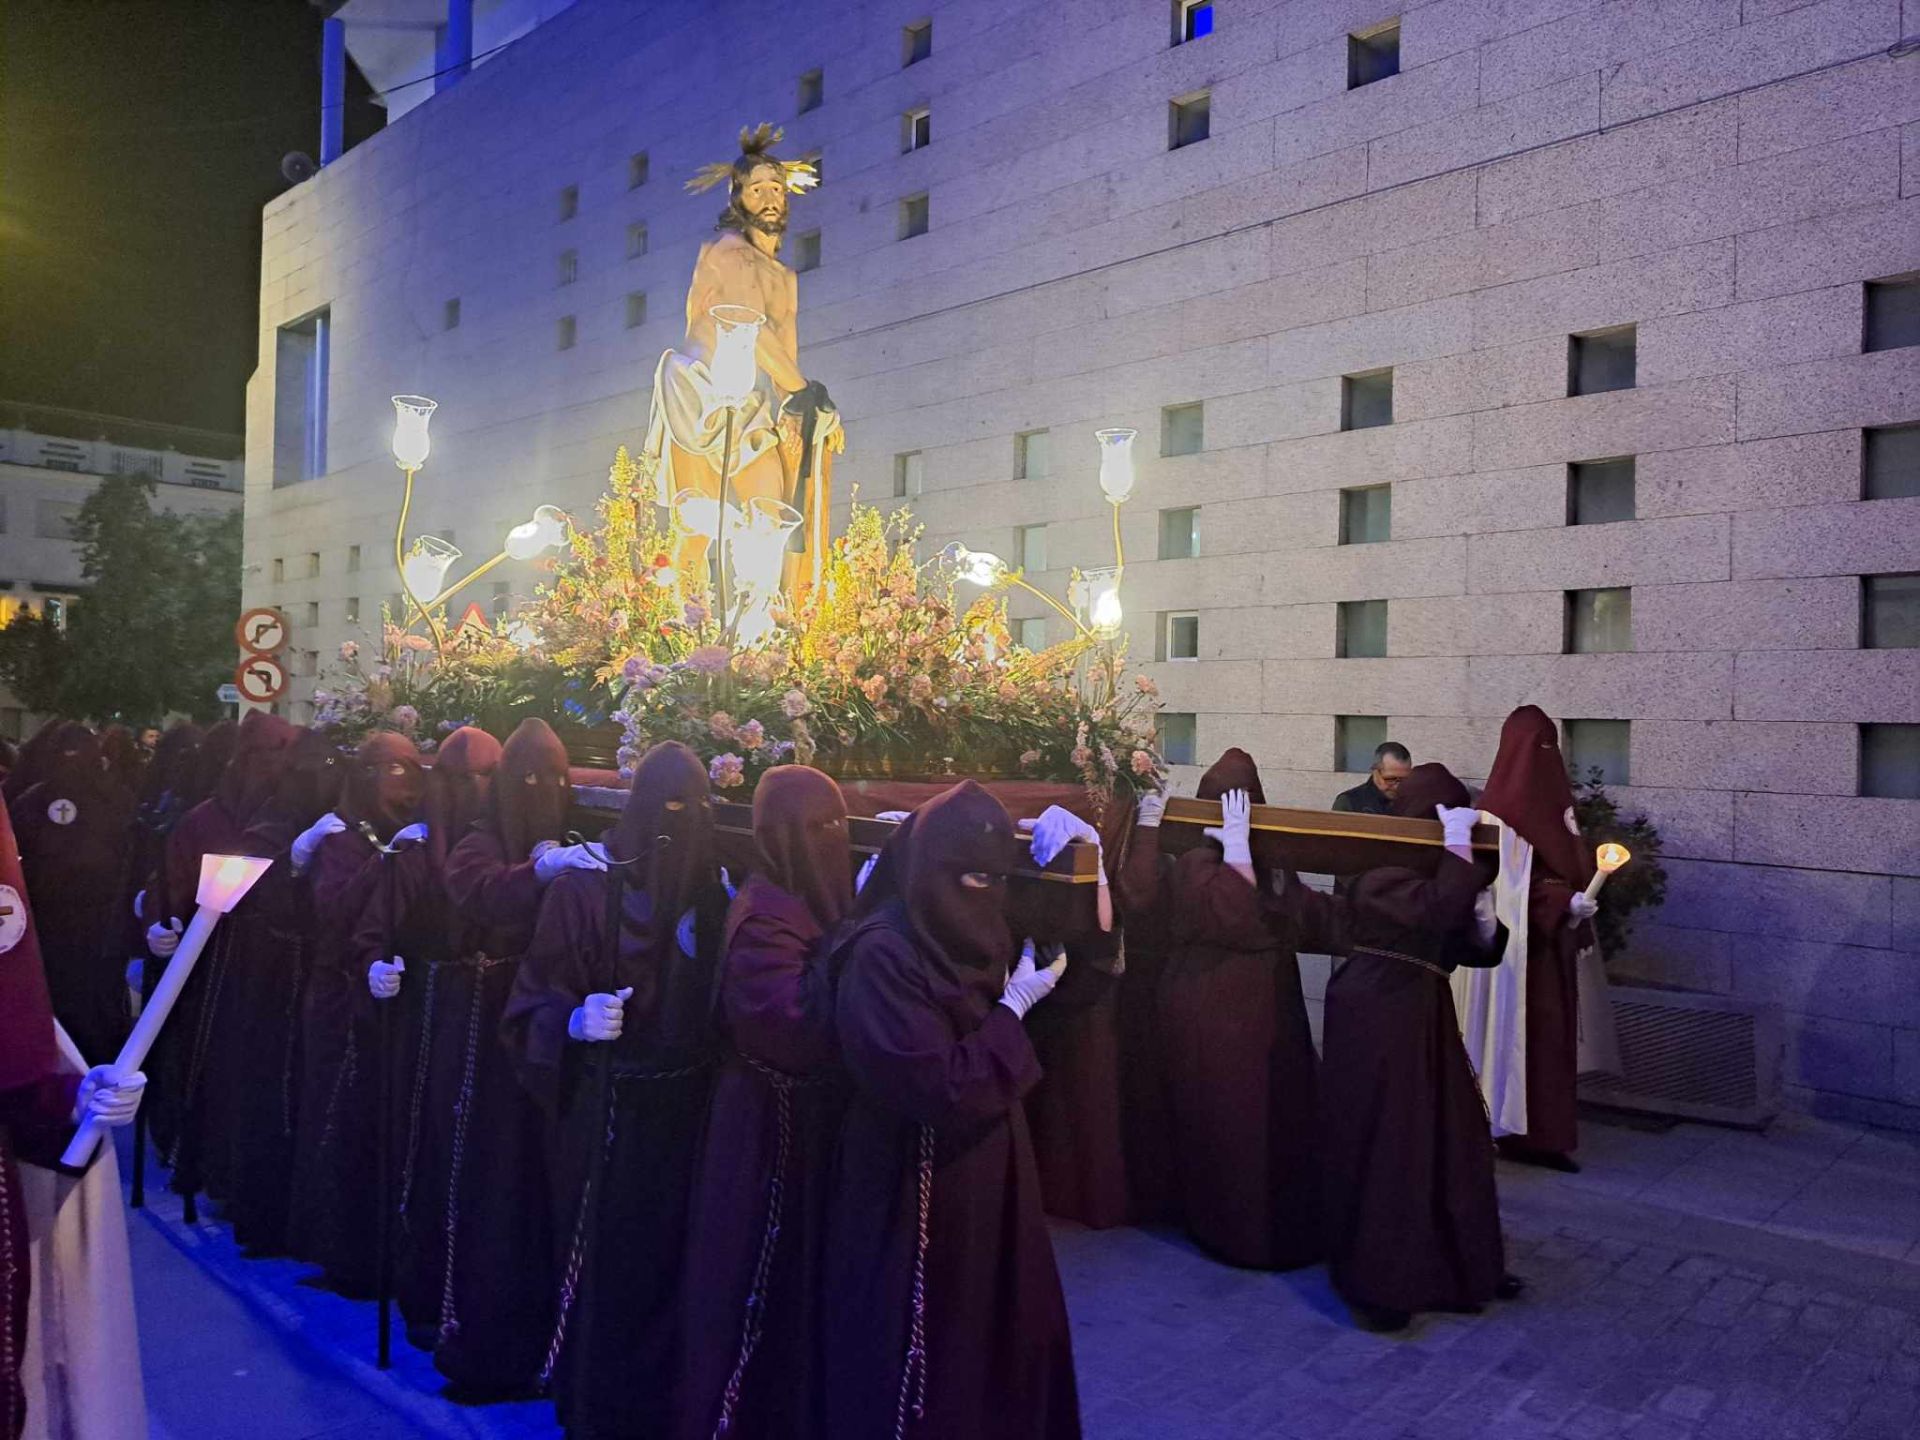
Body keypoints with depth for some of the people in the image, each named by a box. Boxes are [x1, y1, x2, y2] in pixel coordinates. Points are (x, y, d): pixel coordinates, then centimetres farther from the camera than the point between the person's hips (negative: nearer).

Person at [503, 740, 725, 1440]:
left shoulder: (716, 894, 1)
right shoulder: (585, 888, -9)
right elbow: (534, 1000, -7)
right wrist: (575, 1021, -25)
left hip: (687, 1112, 3)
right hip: (605, 1113, -3)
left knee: (670, 1264, 11)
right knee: (603, 1265, 5)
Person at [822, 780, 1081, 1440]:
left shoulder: (969, 930, 2)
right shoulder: (882, 953, -23)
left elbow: (1083, 979, 9)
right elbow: (938, 1089, -26)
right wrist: (1011, 1009, -19)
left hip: (985, 1166, 8)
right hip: (917, 1183, -8)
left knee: (1006, 1322, 20)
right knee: (931, 1343, 9)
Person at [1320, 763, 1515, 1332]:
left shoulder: (1427, 865, 13)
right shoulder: (1381, 870, -16)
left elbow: (1461, 946, 12)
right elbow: (1437, 911, -35)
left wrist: (1485, 928, -8)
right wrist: (1457, 845, -25)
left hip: (1421, 1019, 10)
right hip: (1377, 1022, -10)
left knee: (1448, 1139, 14)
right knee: (1382, 1149, -2)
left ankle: (1458, 1265, 29)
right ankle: (1375, 1284, 11)